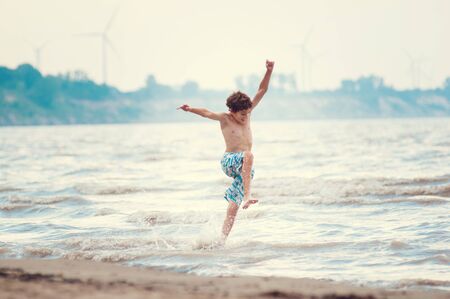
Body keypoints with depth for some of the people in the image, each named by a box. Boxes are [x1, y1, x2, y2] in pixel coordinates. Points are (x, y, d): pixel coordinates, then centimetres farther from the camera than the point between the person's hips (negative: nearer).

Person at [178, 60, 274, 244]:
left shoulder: (247, 113, 7)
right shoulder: (225, 119, -5)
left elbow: (262, 91, 6)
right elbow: (207, 113, -21)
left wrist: (269, 71, -3)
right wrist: (191, 109, -38)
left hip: (244, 168, 5)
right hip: (229, 162, -5)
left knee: (233, 207, 0)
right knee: (248, 155, -38)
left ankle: (222, 239, 3)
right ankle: (247, 196, -46)